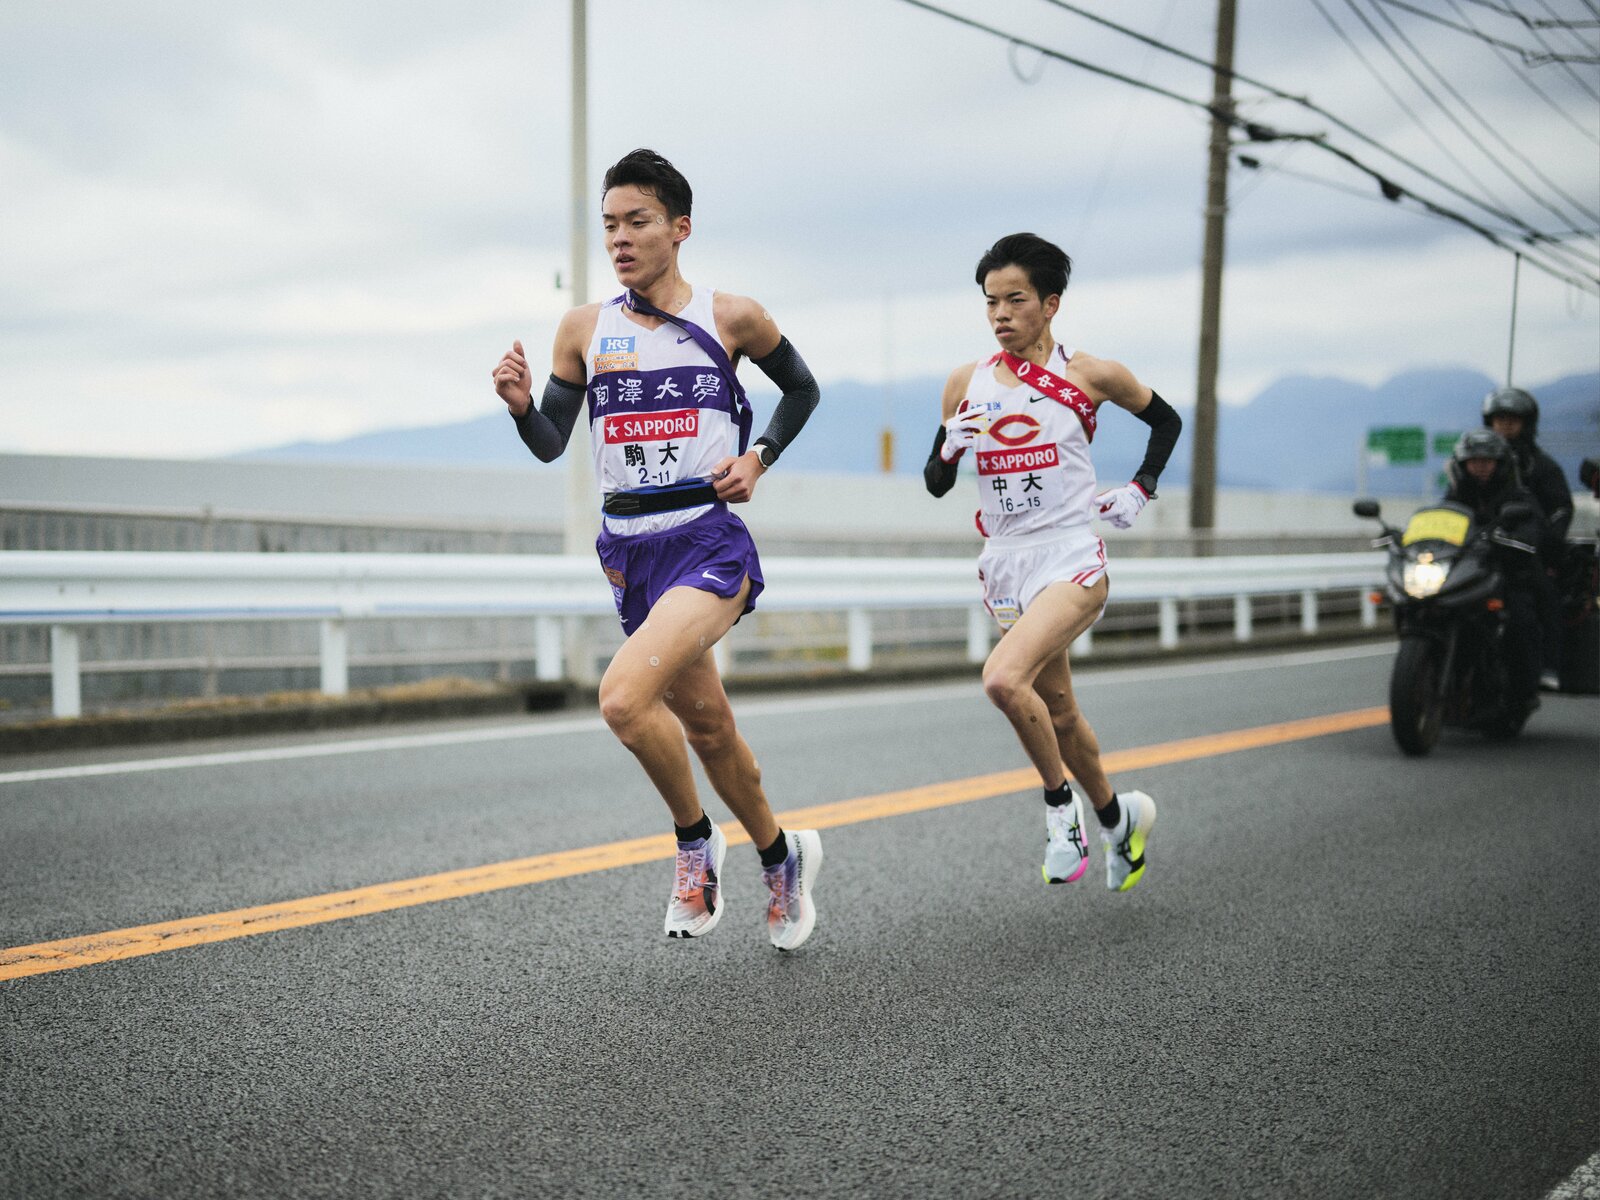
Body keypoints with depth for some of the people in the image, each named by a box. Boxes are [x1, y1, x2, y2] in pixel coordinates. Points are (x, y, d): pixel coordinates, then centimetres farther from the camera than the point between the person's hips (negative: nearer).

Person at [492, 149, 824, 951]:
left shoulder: (731, 317, -1)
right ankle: (781, 859, 38)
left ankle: (695, 841, 0)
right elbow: (551, 444, 9)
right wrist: (520, 405, -11)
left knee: (623, 697, -26)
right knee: (704, 723, 16)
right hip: (629, 548, 5)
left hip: (709, 542, -5)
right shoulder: (584, 329, 6)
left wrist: (758, 461, 0)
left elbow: (802, 389, 14)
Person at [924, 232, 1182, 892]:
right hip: (1004, 567, 5)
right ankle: (1117, 815, 40)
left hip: (1071, 560, -5)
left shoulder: (1091, 375, -4)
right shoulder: (966, 382, 4)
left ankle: (1059, 802, -5)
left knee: (1004, 678, -27)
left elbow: (1166, 420, 14)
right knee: (1058, 712, 15)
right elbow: (936, 484, 9)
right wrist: (951, 448, -11)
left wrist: (1140, 490, 3)